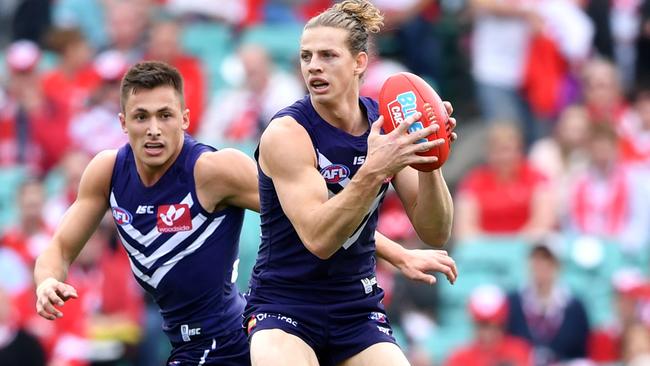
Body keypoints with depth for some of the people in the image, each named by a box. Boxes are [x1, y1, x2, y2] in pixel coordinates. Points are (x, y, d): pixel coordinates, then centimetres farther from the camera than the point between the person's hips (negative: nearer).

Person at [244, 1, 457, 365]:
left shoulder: (387, 125, -1)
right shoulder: (287, 133, -15)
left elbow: (435, 234, -4)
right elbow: (317, 238, -26)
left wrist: (428, 165, -21)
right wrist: (374, 171, -37)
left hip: (359, 311, 5)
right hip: (284, 306, -5)